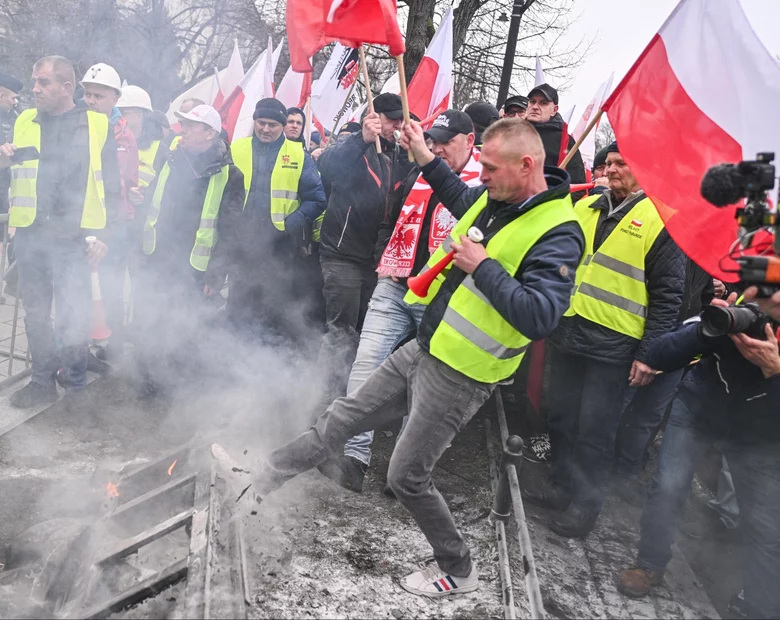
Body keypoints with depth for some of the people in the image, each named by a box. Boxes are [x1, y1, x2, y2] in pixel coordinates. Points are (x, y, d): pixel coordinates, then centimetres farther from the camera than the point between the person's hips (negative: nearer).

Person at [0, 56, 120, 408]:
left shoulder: (98, 126, 2)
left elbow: (110, 186, 2)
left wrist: (101, 234, -3)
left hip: (73, 238, -3)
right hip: (30, 236, 4)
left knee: (74, 318, -1)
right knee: (36, 315, 11)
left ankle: (77, 386, 16)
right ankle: (42, 382, 25)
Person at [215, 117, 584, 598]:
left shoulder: (558, 233, -21)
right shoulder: (497, 197, 4)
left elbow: (540, 317, -31)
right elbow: (463, 201, 29)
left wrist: (482, 266, -27)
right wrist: (426, 159, 20)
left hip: (458, 376, -8)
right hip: (424, 349, 8)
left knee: (407, 476, 4)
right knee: (343, 416, 14)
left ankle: (458, 571, 27)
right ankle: (258, 485, 29)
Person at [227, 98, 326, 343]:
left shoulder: (298, 155, 2)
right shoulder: (236, 150, 5)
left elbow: (316, 200, 0)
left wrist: (288, 224, -11)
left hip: (282, 249, -1)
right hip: (242, 246, 1)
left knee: (281, 315, 9)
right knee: (239, 312, 8)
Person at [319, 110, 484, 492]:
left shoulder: (485, 185, -5)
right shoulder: (418, 175, 14)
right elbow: (391, 222, 23)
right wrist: (385, 263, 11)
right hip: (394, 289, 5)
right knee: (366, 364, -8)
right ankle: (355, 457, -7)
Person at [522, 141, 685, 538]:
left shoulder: (661, 220, -8)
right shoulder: (585, 206, 9)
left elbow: (667, 295, -9)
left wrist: (649, 353, -13)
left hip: (613, 345, -6)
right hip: (567, 332, 6)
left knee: (594, 430, 5)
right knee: (561, 417, 16)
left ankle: (586, 503, 23)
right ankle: (562, 487, 35)